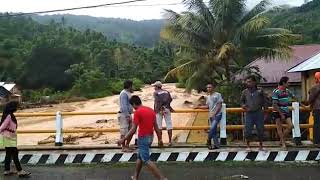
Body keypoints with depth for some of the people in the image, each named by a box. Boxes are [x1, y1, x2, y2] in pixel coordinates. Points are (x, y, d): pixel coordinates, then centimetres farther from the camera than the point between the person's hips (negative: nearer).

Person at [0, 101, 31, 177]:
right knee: (15, 154, -8)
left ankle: (7, 170, 23)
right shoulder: (8, 116, -17)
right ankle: (20, 171, -5)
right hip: (8, 137, -10)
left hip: (10, 137, 10)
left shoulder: (10, 115, 11)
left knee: (9, 154, 15)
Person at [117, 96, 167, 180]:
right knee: (140, 157, 22)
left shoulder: (137, 112, -15)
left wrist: (123, 139, -12)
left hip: (143, 138, -8)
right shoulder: (151, 110, 7)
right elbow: (156, 126, 11)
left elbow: (133, 129, -18)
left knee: (146, 160, -2)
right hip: (150, 137, 8)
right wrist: (160, 138, 17)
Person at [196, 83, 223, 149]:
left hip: (217, 115, -7)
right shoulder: (208, 97, 15)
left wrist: (214, 113, -18)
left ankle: (208, 140, -1)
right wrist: (199, 107, 11)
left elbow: (219, 105, -10)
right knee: (214, 130, 6)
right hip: (211, 115, 7)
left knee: (212, 128, -19)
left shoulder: (218, 95, -6)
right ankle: (216, 145, 11)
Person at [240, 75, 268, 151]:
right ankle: (248, 146, 13)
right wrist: (243, 105, 0)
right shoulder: (245, 92, 6)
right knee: (247, 130, -3)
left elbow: (265, 100, 10)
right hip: (249, 113, 1)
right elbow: (241, 101, 19)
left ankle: (261, 146, 23)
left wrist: (265, 107, 1)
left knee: (260, 130, 6)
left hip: (259, 113, -1)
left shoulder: (260, 90, 2)